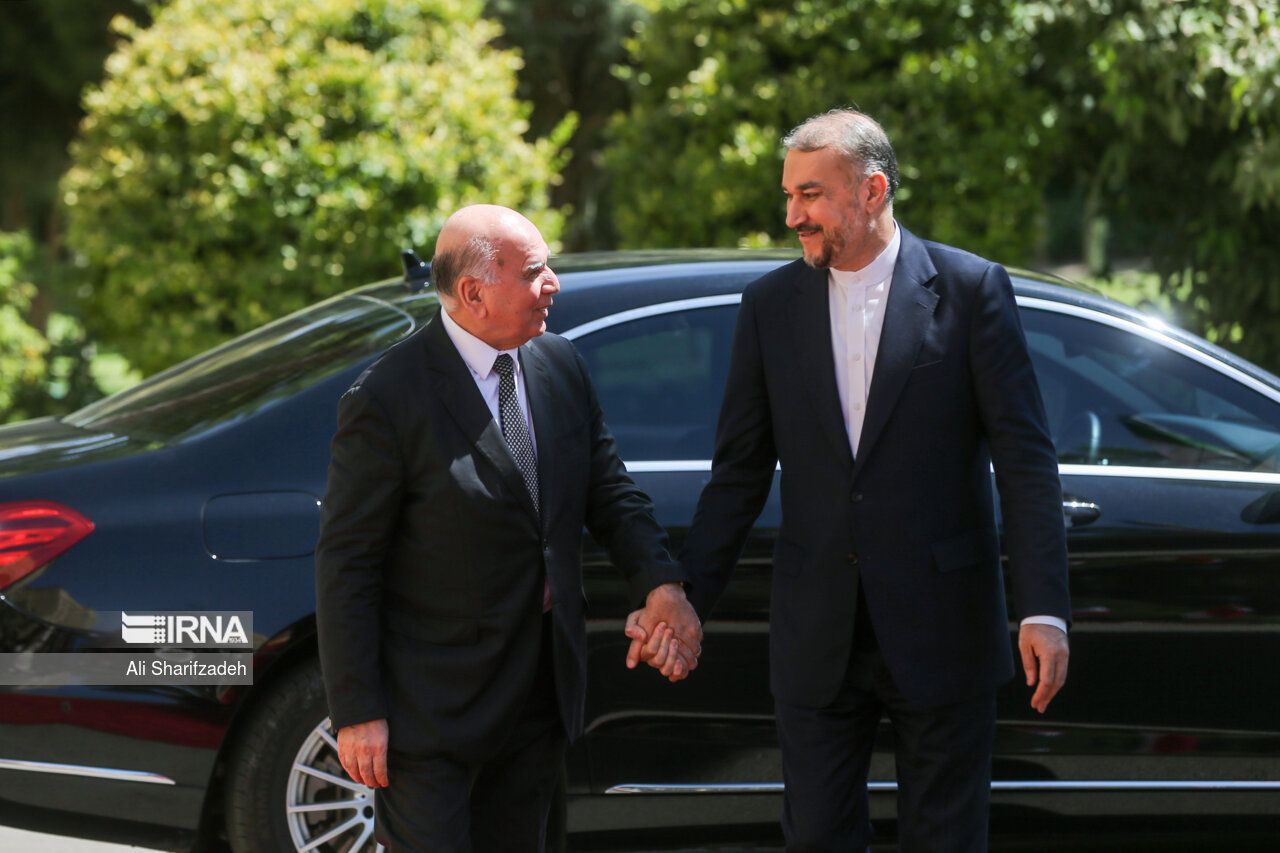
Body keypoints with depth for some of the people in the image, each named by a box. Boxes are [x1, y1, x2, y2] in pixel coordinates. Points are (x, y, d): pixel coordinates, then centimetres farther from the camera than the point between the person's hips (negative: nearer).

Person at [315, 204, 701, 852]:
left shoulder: (560, 367, 4)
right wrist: (357, 712, -15)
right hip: (433, 712, -7)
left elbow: (608, 492, 12)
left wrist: (659, 583, -8)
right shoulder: (388, 400, -16)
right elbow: (346, 565, -13)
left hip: (541, 694, 7)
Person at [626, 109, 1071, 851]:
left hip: (942, 635, -3)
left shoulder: (971, 290, -3)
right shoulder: (770, 305, 6)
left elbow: (1025, 458, -6)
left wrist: (1045, 610, -13)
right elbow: (740, 474, 9)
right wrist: (685, 599, 1)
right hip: (817, 643, 3)